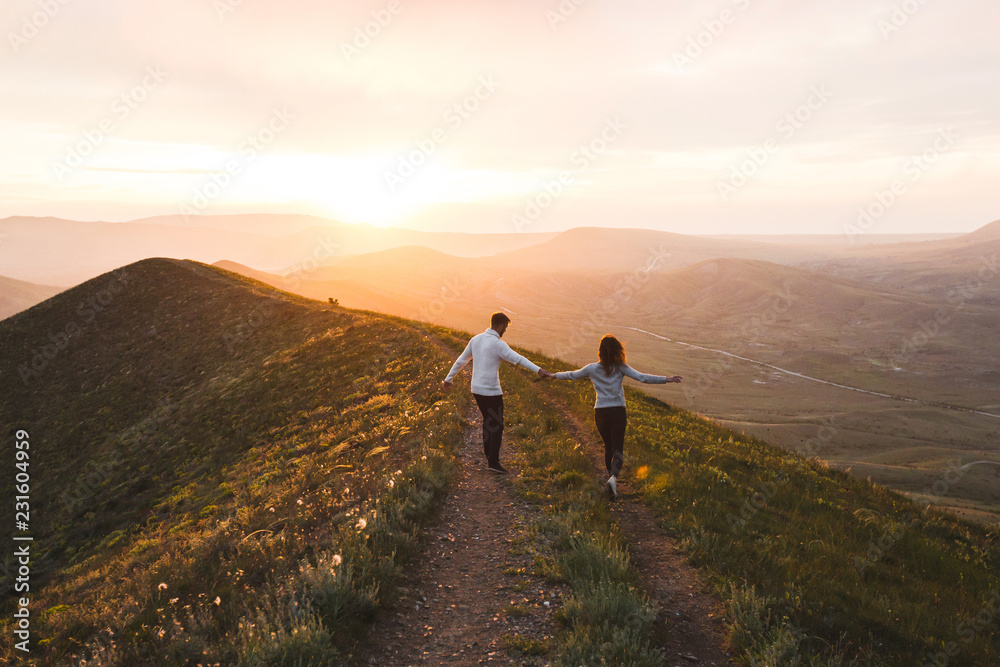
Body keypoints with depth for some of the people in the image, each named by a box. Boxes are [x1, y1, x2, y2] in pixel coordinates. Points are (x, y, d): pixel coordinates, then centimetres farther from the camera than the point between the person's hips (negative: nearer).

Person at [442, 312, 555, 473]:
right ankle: (493, 462, -2)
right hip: (491, 391, -8)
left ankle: (489, 455, 30)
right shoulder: (498, 344, -16)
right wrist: (538, 370, -37)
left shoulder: (476, 339, 7)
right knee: (497, 426, 1)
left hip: (476, 389, 8)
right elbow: (518, 359, -29)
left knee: (488, 421, 21)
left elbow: (461, 360, 15)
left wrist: (449, 379, 25)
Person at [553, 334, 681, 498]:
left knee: (608, 446, 21)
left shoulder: (592, 369, 2)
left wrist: (555, 375, 33)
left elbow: (572, 375, 15)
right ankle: (614, 476, -26)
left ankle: (611, 475, 34)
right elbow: (642, 377, -10)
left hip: (600, 413, 2)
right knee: (618, 448, -2)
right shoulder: (621, 368, -3)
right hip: (618, 412, -2)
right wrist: (666, 379, -8)